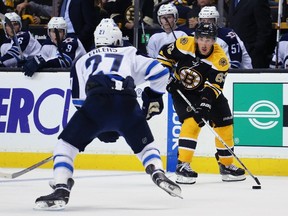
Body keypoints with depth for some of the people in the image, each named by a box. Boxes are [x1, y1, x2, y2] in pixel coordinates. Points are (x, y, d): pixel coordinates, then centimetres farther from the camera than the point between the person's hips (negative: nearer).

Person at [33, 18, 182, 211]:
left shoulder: (83, 61, 31)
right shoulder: (130, 55, 30)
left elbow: (80, 100, 25)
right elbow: (160, 72, 20)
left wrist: (102, 129, 31)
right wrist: (154, 97, 36)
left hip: (97, 102, -1)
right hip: (128, 105, 2)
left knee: (65, 145, 11)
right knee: (145, 145, 26)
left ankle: (61, 191, -8)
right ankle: (159, 175, 0)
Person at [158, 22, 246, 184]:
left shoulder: (220, 60, -24)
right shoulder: (184, 45, -22)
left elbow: (213, 86, -28)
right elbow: (164, 55, -5)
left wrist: (206, 104, -41)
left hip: (206, 93, 2)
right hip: (181, 90, -2)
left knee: (224, 125, 2)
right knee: (192, 121, -24)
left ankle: (226, 165, 18)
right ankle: (183, 165, -23)